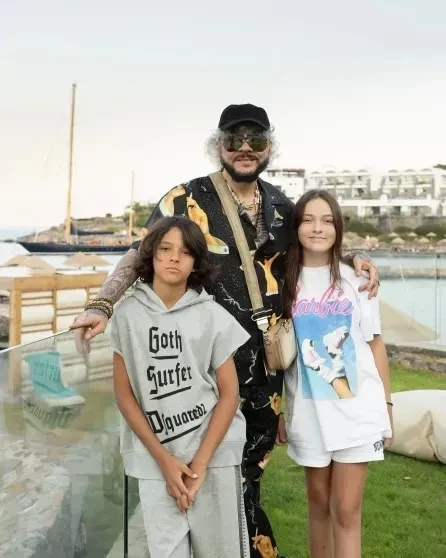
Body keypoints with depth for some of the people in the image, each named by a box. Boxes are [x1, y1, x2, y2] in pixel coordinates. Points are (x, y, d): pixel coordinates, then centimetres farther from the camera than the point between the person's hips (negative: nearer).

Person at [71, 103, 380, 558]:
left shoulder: (281, 206, 10)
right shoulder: (188, 199, -5)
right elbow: (141, 257, -3)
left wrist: (353, 258, 4)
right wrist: (102, 305, -14)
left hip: (267, 361, 5)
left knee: (252, 466, 16)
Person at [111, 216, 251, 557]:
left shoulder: (213, 316, -3)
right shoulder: (127, 315, -1)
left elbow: (229, 393, -1)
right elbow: (124, 394, 0)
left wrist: (199, 463, -8)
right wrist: (164, 459, -6)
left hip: (214, 455, 0)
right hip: (155, 460, 0)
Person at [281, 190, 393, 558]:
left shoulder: (356, 278, -1)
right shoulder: (286, 282, 0)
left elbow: (375, 342, 3)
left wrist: (386, 403, 2)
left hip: (358, 409, -1)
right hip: (309, 411, 1)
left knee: (346, 510, 1)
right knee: (319, 503, 16)